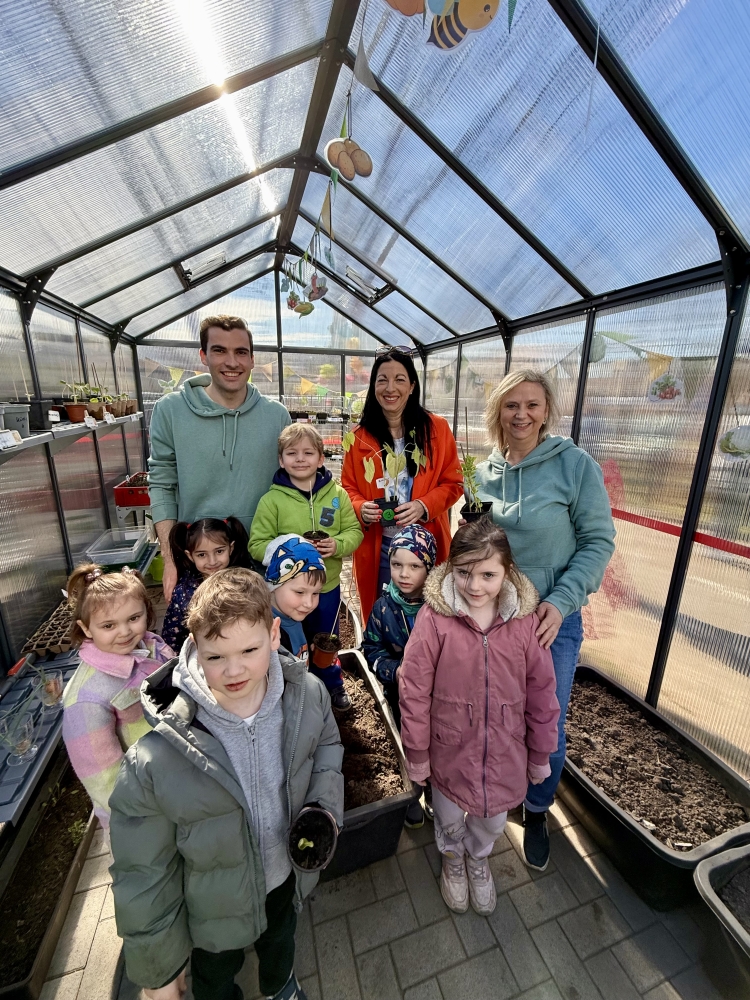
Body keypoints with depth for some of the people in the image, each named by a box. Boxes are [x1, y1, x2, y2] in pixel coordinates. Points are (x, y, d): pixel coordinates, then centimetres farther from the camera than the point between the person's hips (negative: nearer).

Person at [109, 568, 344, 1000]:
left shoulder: (308, 694, -29)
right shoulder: (153, 762, -36)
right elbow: (143, 876, -20)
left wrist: (324, 805, -22)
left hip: (287, 873, 4)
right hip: (215, 905, -3)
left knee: (281, 938, 36)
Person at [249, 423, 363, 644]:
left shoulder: (337, 494, -3)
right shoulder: (271, 500, -10)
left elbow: (354, 531, 2)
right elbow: (257, 546, -9)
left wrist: (338, 545, -19)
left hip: (328, 589, 2)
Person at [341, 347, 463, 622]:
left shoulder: (436, 428, -2)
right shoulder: (359, 437, 0)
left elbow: (452, 483, 0)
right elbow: (349, 489, 6)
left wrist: (424, 506, -17)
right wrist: (361, 509, -16)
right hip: (377, 546, 1)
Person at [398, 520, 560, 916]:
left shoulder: (525, 620, -16)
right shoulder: (433, 618, -24)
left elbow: (541, 694, -4)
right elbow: (414, 692, -14)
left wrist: (540, 754, 6)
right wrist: (417, 754, -5)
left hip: (504, 753, 2)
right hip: (450, 750, -1)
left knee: (492, 820, 27)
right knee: (450, 819, 25)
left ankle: (478, 858, 63)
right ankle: (452, 859, 62)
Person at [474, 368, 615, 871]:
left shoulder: (575, 464, -10)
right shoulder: (484, 472, 0)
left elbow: (598, 541, -9)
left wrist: (561, 602, -18)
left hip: (552, 621, -2)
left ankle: (537, 812, 40)